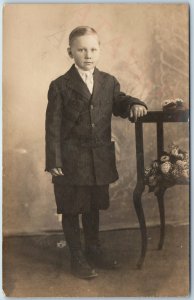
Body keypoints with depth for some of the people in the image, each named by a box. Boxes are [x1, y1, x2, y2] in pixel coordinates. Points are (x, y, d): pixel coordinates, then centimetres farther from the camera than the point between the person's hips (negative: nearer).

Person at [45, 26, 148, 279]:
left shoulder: (109, 82, 6)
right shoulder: (60, 86, -6)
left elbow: (119, 105, 15)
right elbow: (53, 126, -7)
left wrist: (134, 104, -9)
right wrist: (53, 162, -11)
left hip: (100, 160, 4)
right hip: (71, 161, -4)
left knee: (93, 207, 19)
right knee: (71, 211, 8)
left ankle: (93, 249, 38)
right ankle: (77, 257, 24)